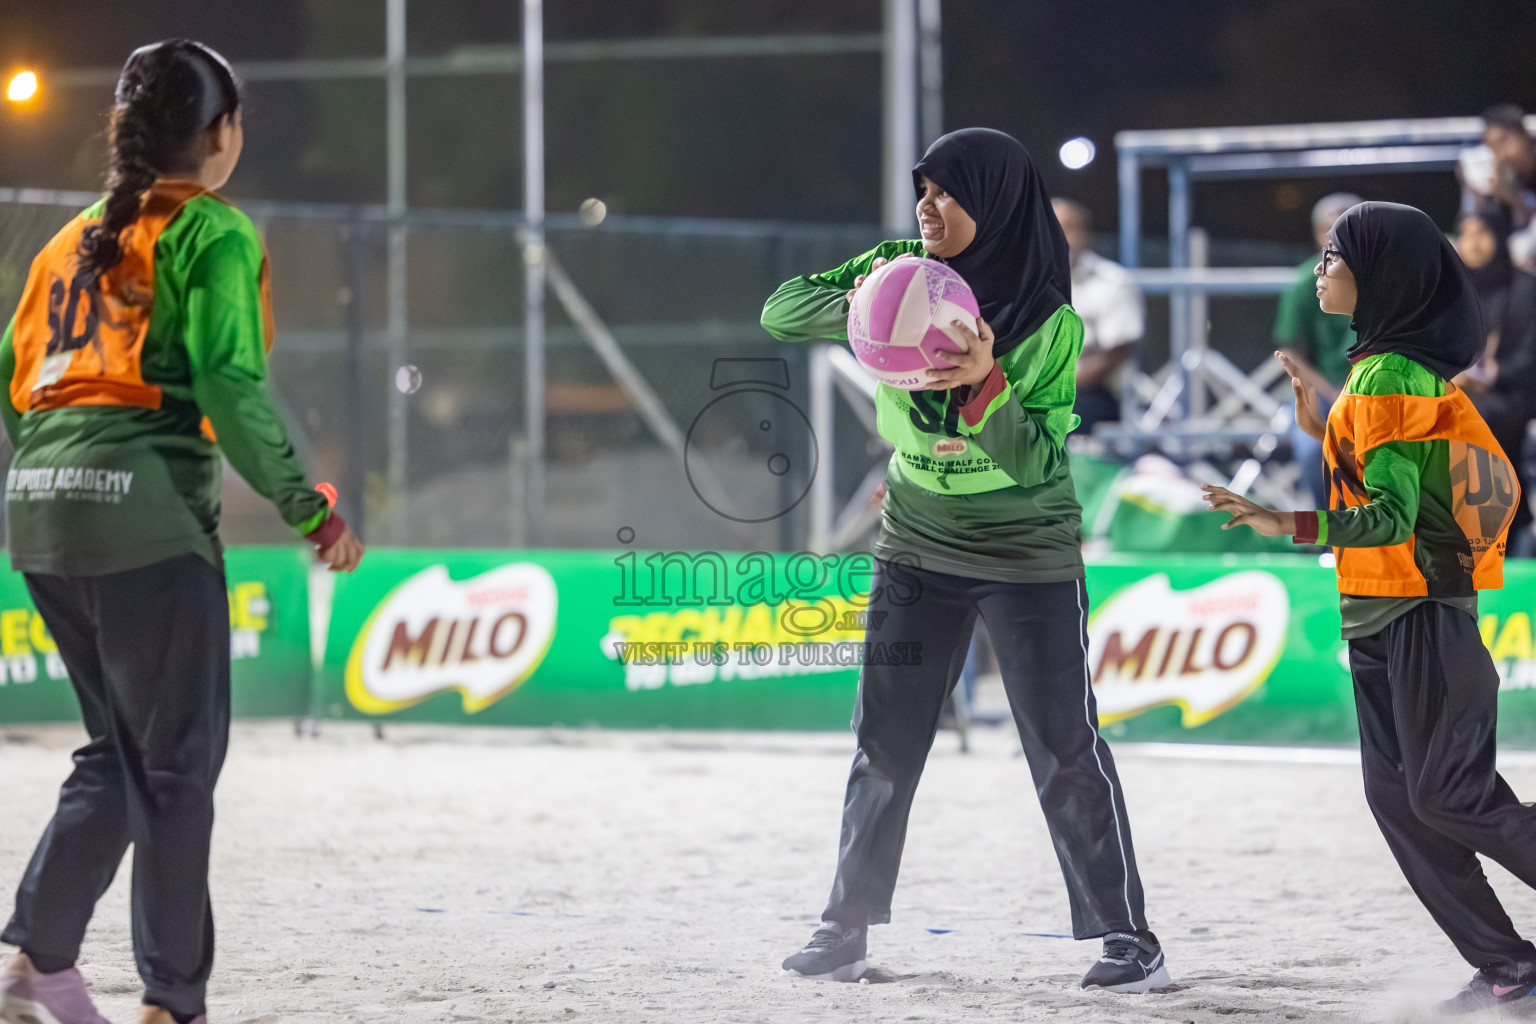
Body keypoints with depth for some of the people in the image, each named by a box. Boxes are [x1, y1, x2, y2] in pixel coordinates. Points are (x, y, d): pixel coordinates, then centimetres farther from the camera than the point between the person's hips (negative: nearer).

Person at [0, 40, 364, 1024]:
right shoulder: (212, 232, -3)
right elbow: (229, 384, -13)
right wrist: (309, 506, -9)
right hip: (147, 509, -7)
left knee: (121, 753, 16)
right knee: (179, 759, 0)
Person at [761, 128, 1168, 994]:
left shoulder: (1051, 323, -16)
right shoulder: (904, 272, -5)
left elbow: (1039, 457, -20)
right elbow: (780, 312, -7)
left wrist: (987, 384, -38)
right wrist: (856, 303, -27)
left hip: (1028, 559, -4)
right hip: (919, 549, 4)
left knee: (1065, 749, -4)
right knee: (885, 745, 7)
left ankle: (1128, 939, 2)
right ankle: (847, 930, 16)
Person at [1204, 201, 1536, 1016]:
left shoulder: (1389, 376, -17)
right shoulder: (1415, 366, 13)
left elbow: (1393, 514, -25)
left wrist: (1294, 527, -34)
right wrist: (1322, 431, 14)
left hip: (1420, 619, -10)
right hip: (1378, 620, 10)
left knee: (1450, 798, -8)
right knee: (1397, 796, 4)